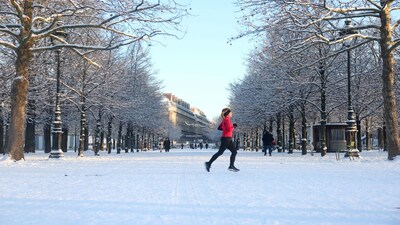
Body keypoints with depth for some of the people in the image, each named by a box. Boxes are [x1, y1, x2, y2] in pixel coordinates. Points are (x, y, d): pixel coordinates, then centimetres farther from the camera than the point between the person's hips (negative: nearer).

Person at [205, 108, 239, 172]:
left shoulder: (224, 120, 14)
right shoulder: (227, 119, -13)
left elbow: (219, 128, 19)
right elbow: (229, 129, -24)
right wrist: (233, 127, -5)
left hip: (228, 139, 10)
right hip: (226, 138, -10)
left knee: (234, 152, 7)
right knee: (220, 152, -6)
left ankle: (231, 166, 6)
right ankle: (209, 163, 0)